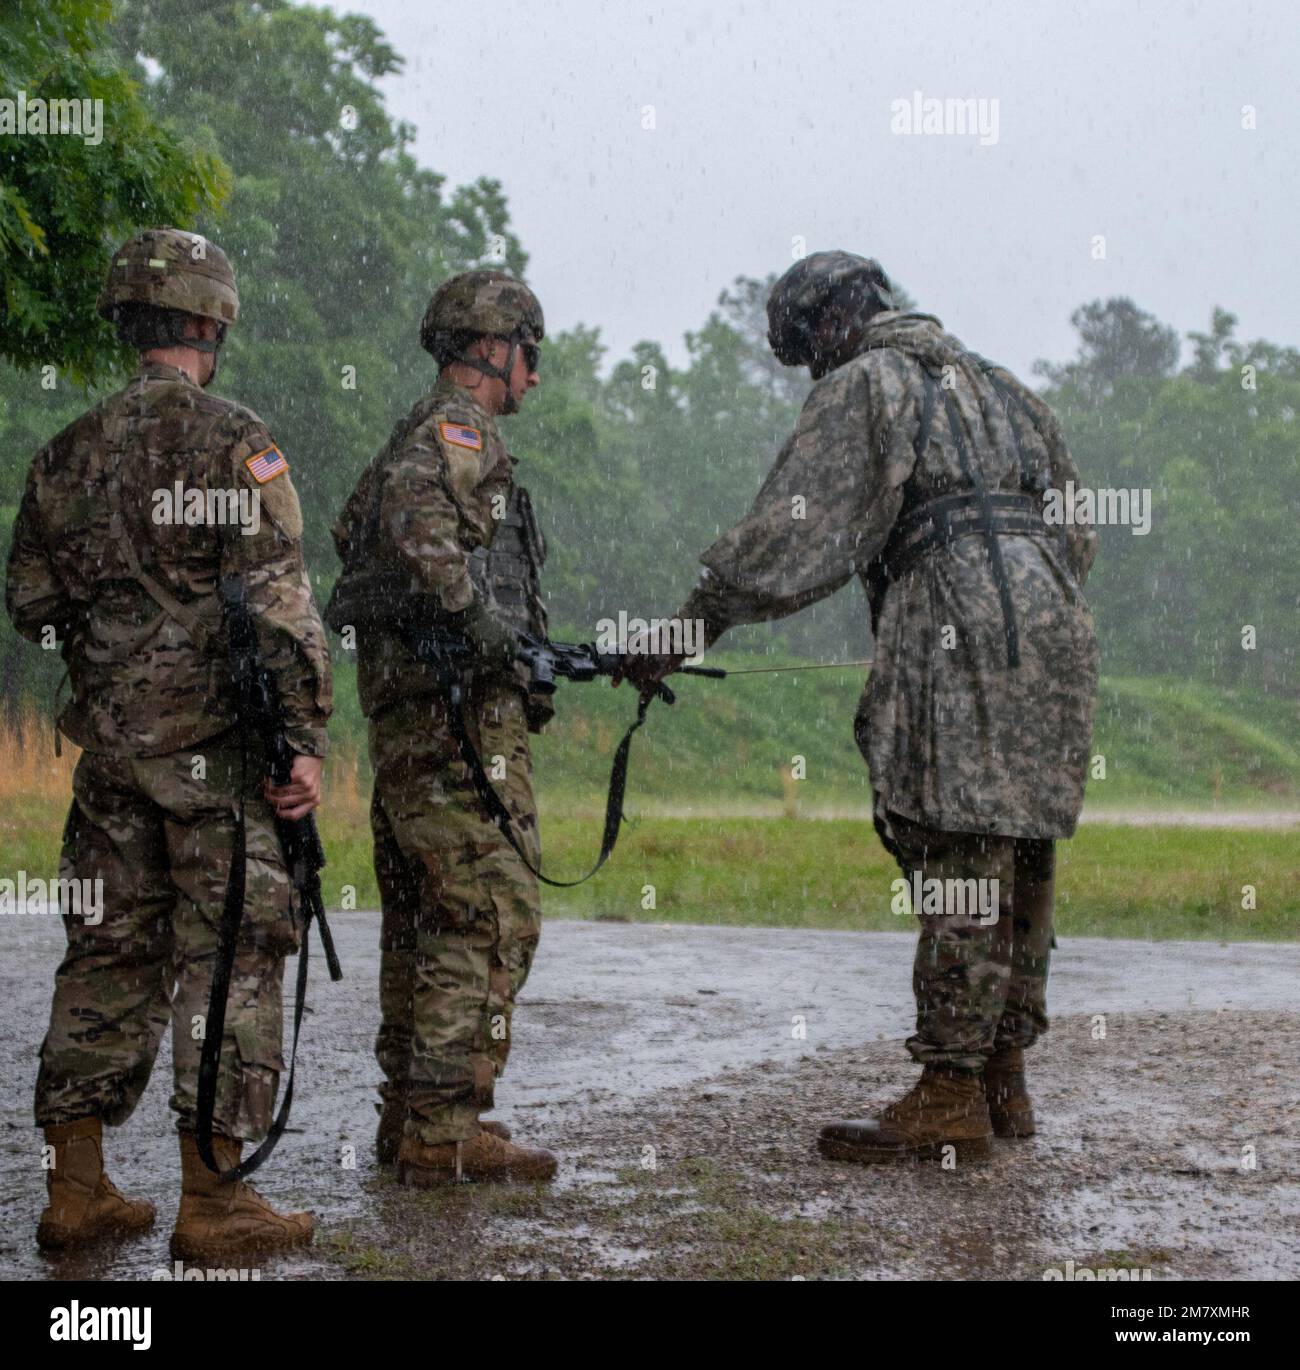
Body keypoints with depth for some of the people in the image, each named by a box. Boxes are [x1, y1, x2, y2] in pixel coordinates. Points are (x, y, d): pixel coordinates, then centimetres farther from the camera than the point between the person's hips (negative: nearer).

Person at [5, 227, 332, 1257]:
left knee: (109, 952, 12)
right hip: (215, 744, -6)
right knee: (230, 955, -1)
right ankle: (212, 1199, -1)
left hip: (107, 742, 6)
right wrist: (304, 738, -14)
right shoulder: (232, 440, -9)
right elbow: (278, 603, -15)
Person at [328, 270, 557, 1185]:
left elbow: (355, 530, 25)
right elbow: (417, 519, -29)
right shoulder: (458, 431, -9)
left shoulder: (422, 437, 22)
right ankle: (444, 1134, -9)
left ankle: (408, 1119, 19)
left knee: (425, 920, 14)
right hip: (459, 709, -10)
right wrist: (484, 625, -23)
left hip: (407, 714, 11)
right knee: (490, 918, -9)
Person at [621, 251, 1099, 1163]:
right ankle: (1003, 1082, 15)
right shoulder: (997, 385, 27)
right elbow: (1077, 526, 27)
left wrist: (685, 628, -3)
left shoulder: (866, 385, 3)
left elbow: (792, 533, -6)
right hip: (1056, 632, 8)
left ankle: (950, 1099, -11)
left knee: (958, 865, -10)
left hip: (962, 641, -8)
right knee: (1017, 863, 11)